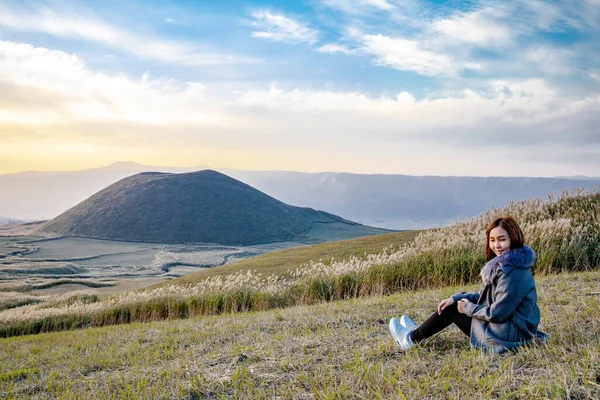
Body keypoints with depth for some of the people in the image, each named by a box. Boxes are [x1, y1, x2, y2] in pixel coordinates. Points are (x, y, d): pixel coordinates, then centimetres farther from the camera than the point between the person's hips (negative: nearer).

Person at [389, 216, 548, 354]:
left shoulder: (513, 272, -25)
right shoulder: (506, 262, 6)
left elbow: (497, 313, -25)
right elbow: (488, 296, 14)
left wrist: (468, 307, -9)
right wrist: (456, 298, 3)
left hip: (509, 336, -9)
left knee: (452, 309, 3)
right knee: (454, 304, 18)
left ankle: (411, 339, 21)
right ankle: (416, 333, 34)